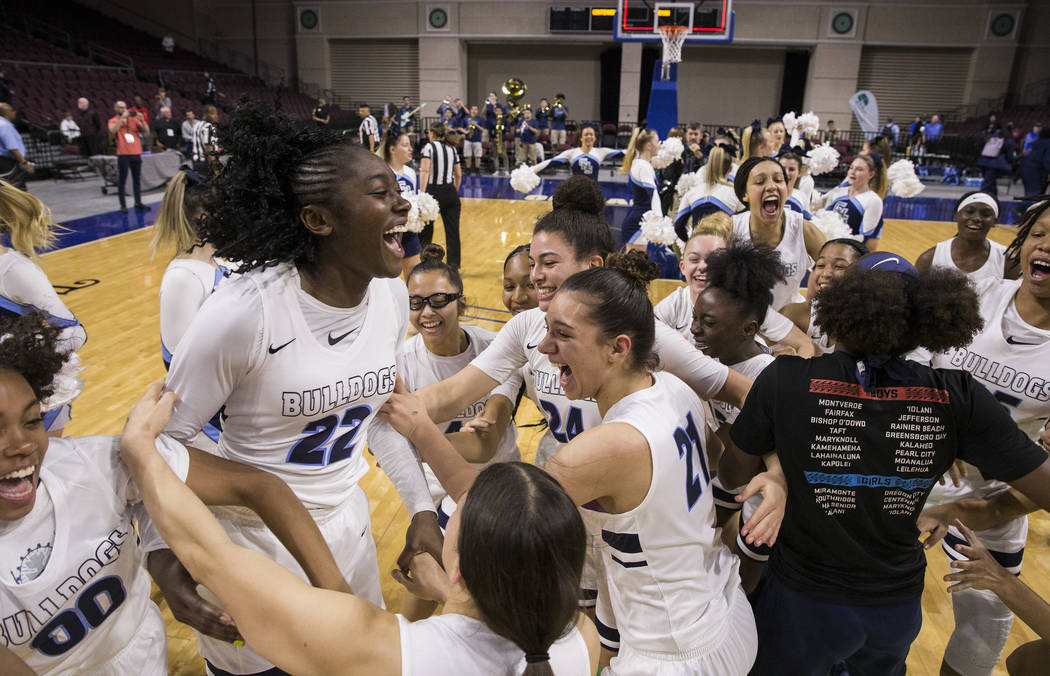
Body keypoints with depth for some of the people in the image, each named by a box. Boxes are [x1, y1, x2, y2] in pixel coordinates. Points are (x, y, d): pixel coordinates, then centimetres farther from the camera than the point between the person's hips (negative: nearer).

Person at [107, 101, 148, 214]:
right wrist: (122, 118, -18)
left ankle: (138, 202, 18)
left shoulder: (133, 119, 11)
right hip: (123, 154, -4)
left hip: (136, 153, 4)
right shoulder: (113, 121, 3)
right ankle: (123, 205, 2)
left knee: (137, 179, 10)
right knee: (122, 180, -1)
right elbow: (112, 131, -18)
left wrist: (142, 120, -15)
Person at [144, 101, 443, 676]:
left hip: (347, 530, 6)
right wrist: (162, 552, -27)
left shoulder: (391, 294, -8)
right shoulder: (245, 311, -27)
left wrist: (422, 508, 2)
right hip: (253, 550, -5)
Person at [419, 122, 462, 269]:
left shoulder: (429, 147, -4)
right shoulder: (452, 148, 11)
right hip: (450, 191, 4)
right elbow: (458, 174, 13)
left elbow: (425, 170, -17)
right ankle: (454, 264, 5)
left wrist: (422, 193, -22)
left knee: (426, 229, 11)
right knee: (453, 230, 4)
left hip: (433, 191, -4)